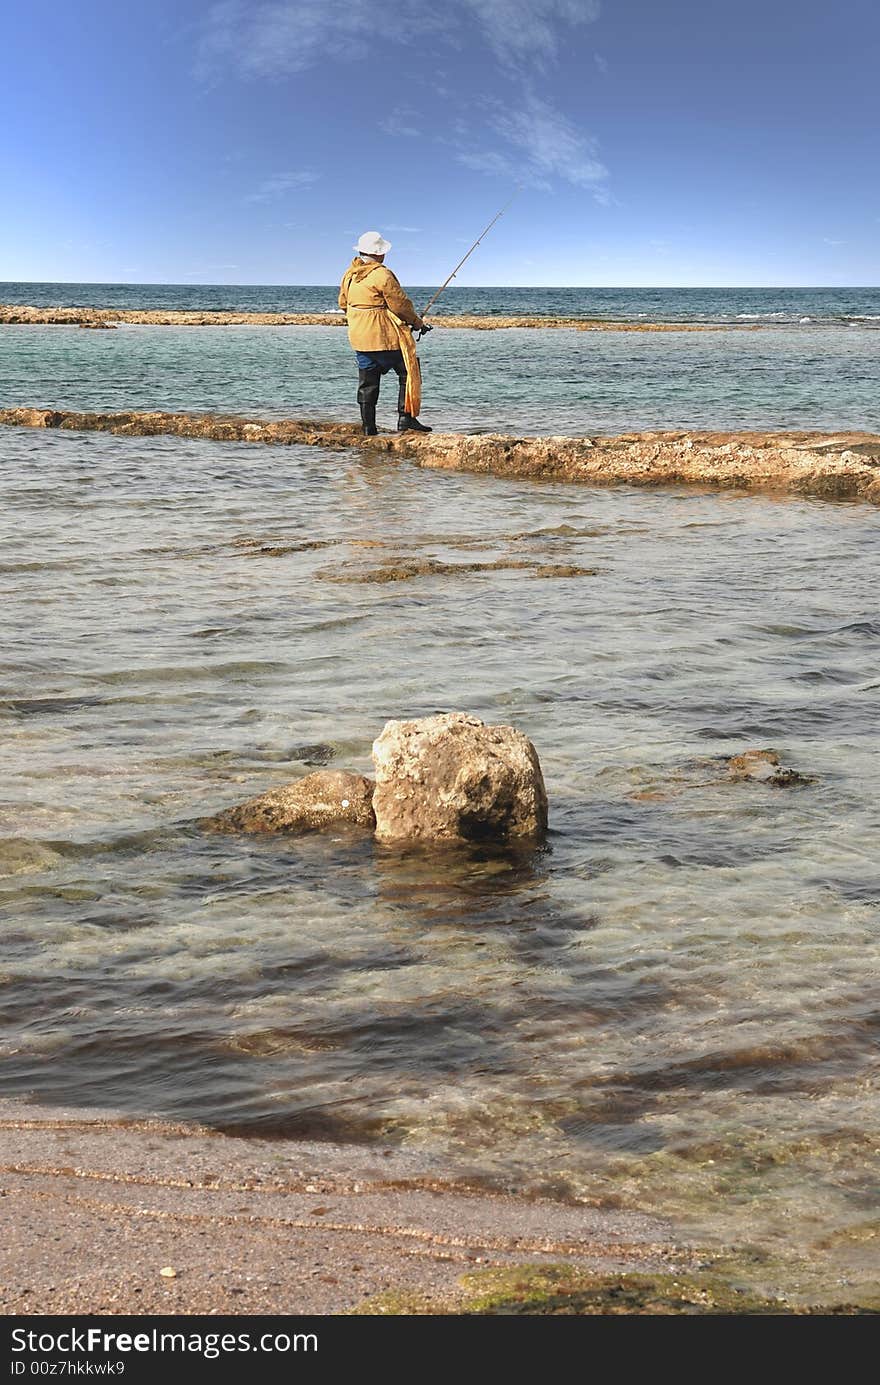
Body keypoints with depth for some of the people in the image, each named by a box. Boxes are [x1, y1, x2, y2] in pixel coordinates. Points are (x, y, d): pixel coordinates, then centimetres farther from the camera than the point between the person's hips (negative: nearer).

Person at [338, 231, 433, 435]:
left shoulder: (349, 274, 8)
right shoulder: (382, 275, -15)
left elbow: (343, 304, 18)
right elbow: (400, 305, -13)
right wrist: (418, 323, 2)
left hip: (358, 337, 8)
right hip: (385, 338, -8)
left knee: (367, 383, 10)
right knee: (408, 373, 2)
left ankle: (368, 427, 9)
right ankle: (406, 419, -3)